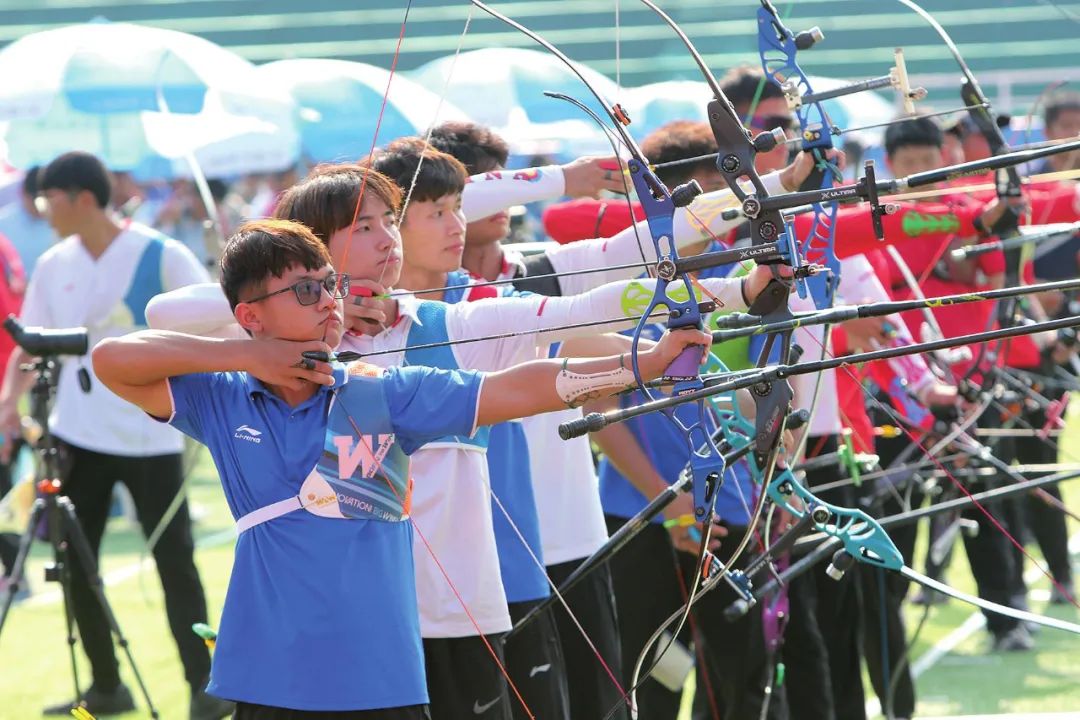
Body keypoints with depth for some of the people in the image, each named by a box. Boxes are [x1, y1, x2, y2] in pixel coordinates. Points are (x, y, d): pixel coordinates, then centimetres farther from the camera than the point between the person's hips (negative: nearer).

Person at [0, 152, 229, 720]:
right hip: (79, 436, 5)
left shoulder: (161, 256, -9)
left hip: (150, 437, -5)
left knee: (174, 560, -3)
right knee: (75, 564, 6)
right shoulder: (53, 266, 5)